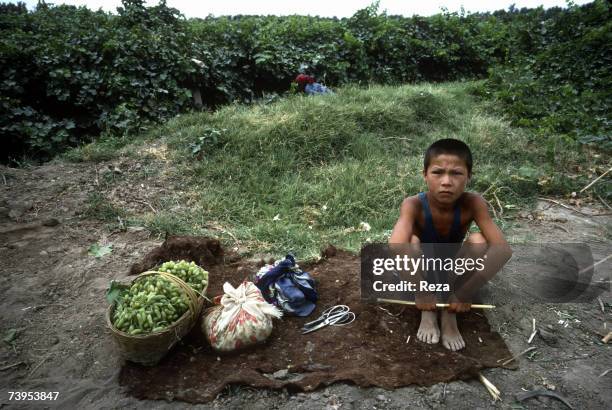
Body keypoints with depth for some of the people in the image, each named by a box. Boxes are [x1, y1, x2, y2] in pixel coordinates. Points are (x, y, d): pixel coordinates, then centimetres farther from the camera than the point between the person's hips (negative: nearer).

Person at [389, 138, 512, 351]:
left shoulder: (472, 203, -25)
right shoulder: (414, 205, -29)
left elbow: (503, 250, -34)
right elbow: (395, 248, -45)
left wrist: (464, 293, -37)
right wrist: (421, 292, -42)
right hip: (422, 273, -1)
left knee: (478, 240, -27)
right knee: (412, 241, -32)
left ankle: (449, 314, -14)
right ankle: (427, 312, -14)